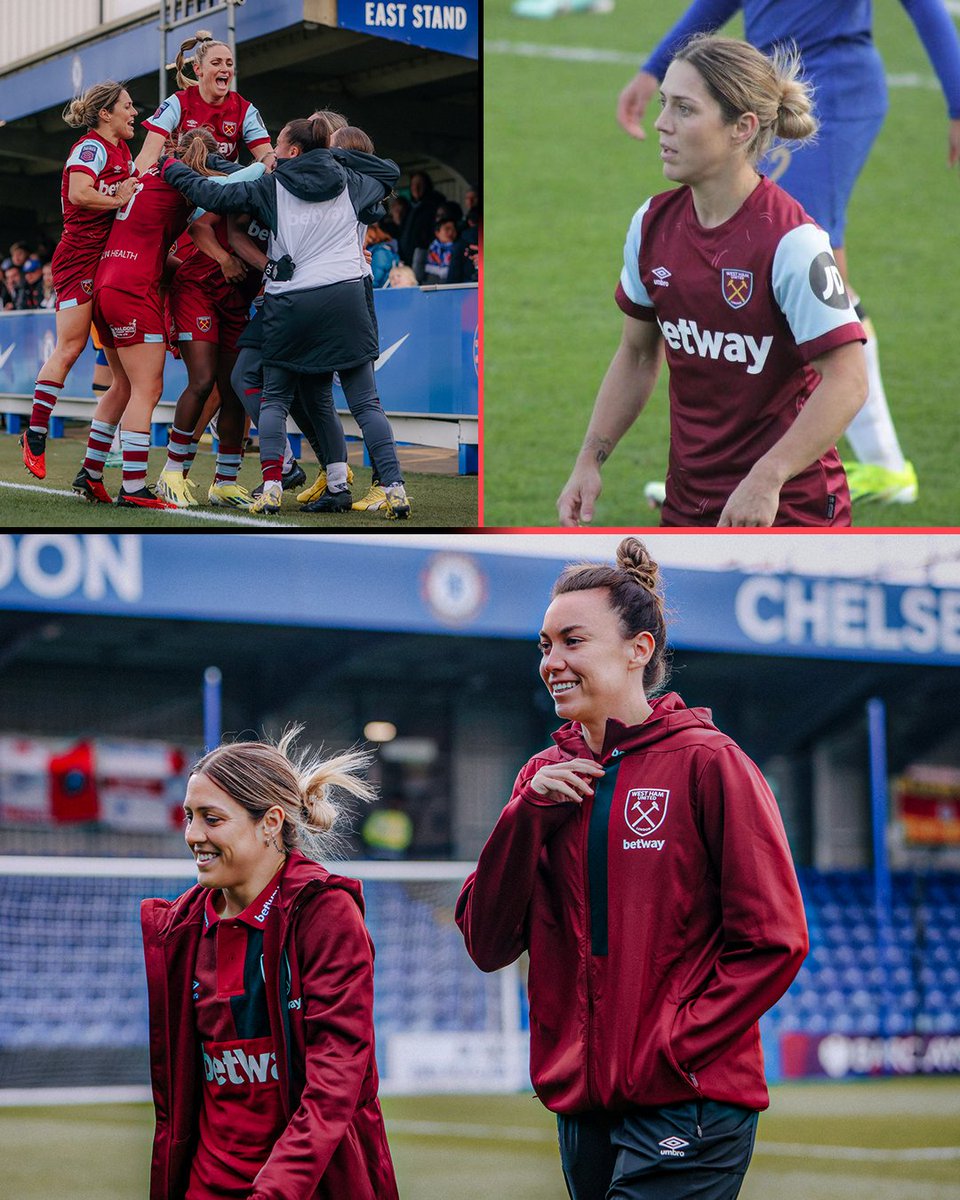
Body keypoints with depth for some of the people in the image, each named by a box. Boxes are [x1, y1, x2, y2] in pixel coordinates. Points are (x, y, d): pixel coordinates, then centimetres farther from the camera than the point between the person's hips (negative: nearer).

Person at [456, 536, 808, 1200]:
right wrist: (529, 814, -7)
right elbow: (488, 943, 4)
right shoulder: (547, 777, 11)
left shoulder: (705, 763, -6)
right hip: (582, 1108, 6)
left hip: (687, 1110, -6)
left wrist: (671, 1051, -14)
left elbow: (774, 941, -9)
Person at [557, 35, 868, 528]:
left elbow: (847, 382, -20)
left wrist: (766, 479, -26)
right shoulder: (652, 224, 3)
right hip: (687, 501, 6)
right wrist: (590, 459, 7)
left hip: (786, 506, -6)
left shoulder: (791, 241, -17)